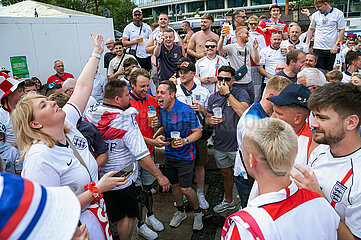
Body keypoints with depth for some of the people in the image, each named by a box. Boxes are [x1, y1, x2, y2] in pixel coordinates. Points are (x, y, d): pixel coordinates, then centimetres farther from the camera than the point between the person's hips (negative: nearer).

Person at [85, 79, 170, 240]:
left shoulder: (90, 113, -6)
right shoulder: (126, 121, -24)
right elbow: (142, 156, -25)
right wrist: (160, 176, -16)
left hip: (96, 178, 6)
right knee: (127, 215, 18)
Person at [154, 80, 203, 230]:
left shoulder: (186, 111, -21)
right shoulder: (160, 109, -2)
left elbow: (198, 132, -14)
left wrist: (185, 141, -31)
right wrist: (155, 135, -2)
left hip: (185, 155, -6)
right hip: (169, 154, 6)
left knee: (185, 189, -2)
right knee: (174, 185, 17)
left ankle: (197, 212, 26)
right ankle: (180, 211, 40)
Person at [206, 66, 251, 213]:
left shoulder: (241, 94, -9)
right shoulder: (213, 97, 5)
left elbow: (243, 113, -28)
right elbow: (207, 119, 15)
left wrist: (228, 93, -24)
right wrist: (211, 120, -10)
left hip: (238, 145, -5)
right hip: (220, 145, 5)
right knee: (225, 174, 21)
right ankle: (228, 201, 43)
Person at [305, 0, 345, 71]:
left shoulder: (338, 14, 0)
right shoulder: (315, 15, 7)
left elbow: (342, 30, 0)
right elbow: (311, 29, 19)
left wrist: (336, 45, -10)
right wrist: (307, 43, 11)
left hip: (331, 49, -1)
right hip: (318, 48, 1)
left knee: (328, 71, 5)